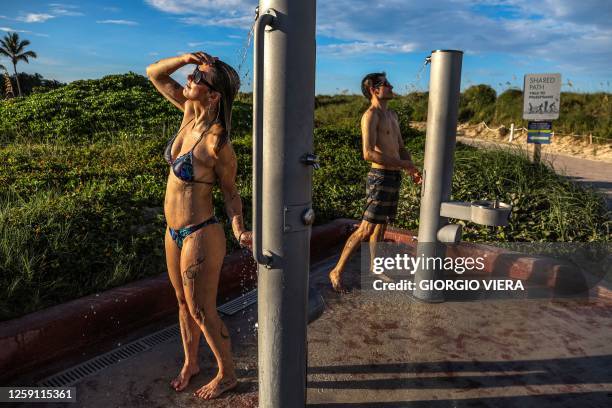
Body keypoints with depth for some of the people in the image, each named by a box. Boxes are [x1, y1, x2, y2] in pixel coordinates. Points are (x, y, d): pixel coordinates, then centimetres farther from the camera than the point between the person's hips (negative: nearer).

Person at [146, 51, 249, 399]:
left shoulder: (217, 142, -23)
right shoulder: (190, 111, -3)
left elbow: (230, 191, -11)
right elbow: (154, 74, 6)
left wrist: (239, 230, -25)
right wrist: (187, 57, -11)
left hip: (200, 235, -8)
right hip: (175, 232, 8)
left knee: (202, 312, 9)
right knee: (184, 304, 23)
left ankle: (227, 374, 32)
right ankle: (191, 363, 45)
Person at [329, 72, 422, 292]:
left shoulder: (392, 115, 17)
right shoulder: (370, 115, -13)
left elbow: (401, 148, 21)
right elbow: (369, 153, -24)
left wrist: (412, 169, 3)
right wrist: (403, 164, -20)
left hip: (394, 177, 9)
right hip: (380, 177, -8)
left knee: (381, 226, 16)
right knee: (366, 229, -7)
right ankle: (337, 271, 4)